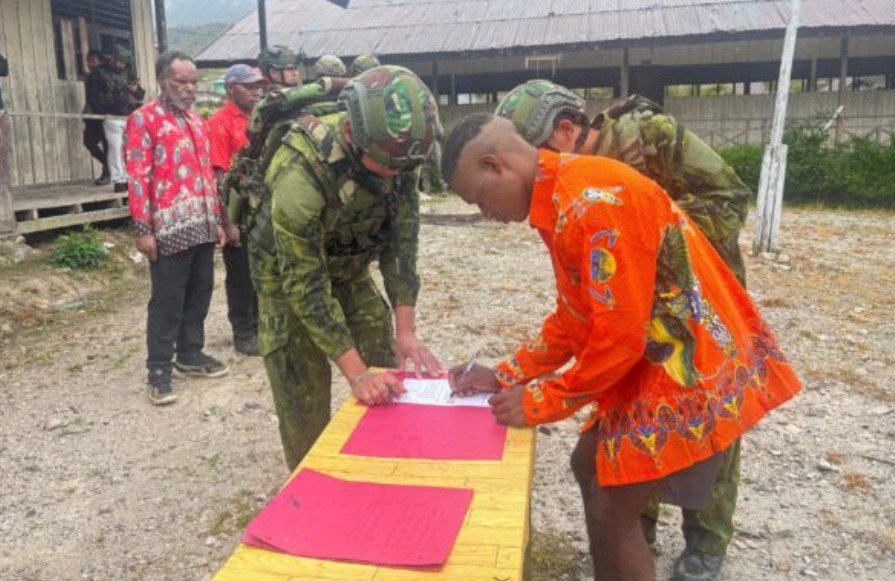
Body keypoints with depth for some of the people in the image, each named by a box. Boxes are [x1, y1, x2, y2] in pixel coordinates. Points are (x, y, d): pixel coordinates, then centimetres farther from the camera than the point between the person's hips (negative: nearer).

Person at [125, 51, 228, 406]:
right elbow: (138, 177, -11)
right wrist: (143, 230, -15)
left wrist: (216, 220, 17)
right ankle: (159, 370, 11)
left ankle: (190, 355, 28)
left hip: (202, 227, 7)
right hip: (170, 229, -7)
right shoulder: (144, 119, -5)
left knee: (199, 295, 14)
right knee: (167, 301, 0)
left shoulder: (198, 121, 17)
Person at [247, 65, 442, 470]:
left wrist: (406, 331, -20)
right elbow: (305, 283, -34)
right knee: (305, 397, -5)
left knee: (386, 372, 4)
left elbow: (401, 240, -14)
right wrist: (356, 373, -34)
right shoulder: (301, 170, -37)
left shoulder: (396, 154, -21)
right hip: (289, 275, -4)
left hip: (350, 269, 5)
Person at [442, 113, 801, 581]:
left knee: (611, 509, -3)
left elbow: (620, 336, -24)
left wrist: (539, 402, -14)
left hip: (693, 368, -10)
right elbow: (573, 318, 11)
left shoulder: (594, 199, -25)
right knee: (591, 467, 18)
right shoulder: (562, 199, 6)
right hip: (654, 360, 10)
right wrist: (505, 376, 6)